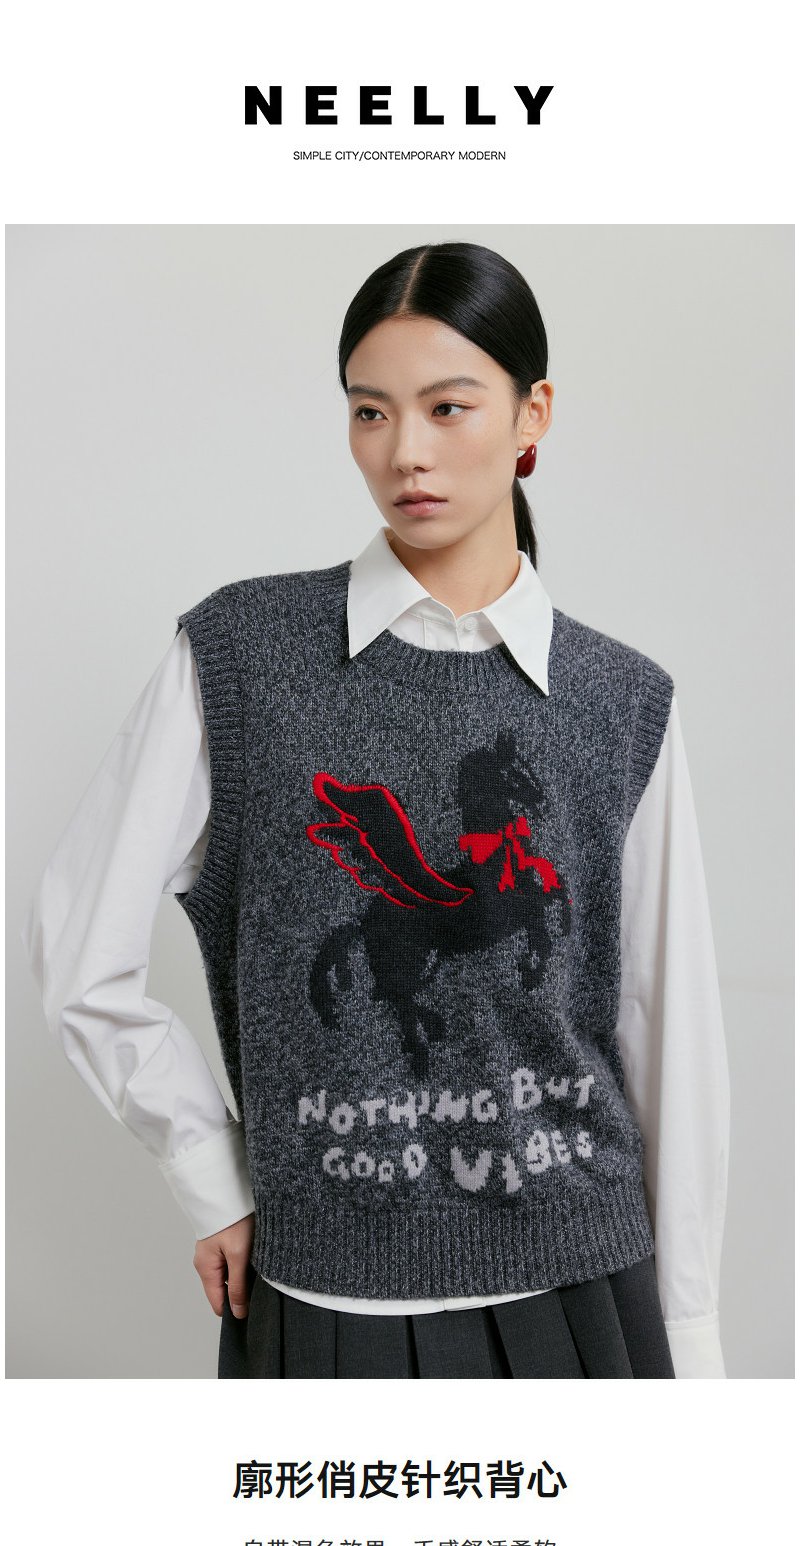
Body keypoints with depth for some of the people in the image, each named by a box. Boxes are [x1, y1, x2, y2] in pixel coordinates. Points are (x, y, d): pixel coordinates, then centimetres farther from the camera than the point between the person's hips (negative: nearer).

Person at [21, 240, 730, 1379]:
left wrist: (690, 1335, 5)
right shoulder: (239, 654, -6)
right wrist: (217, 1185, 0)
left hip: (576, 1287, 2)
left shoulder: (624, 704, -2)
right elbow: (76, 951, -2)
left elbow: (672, 1033, 1)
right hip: (328, 1297, -1)